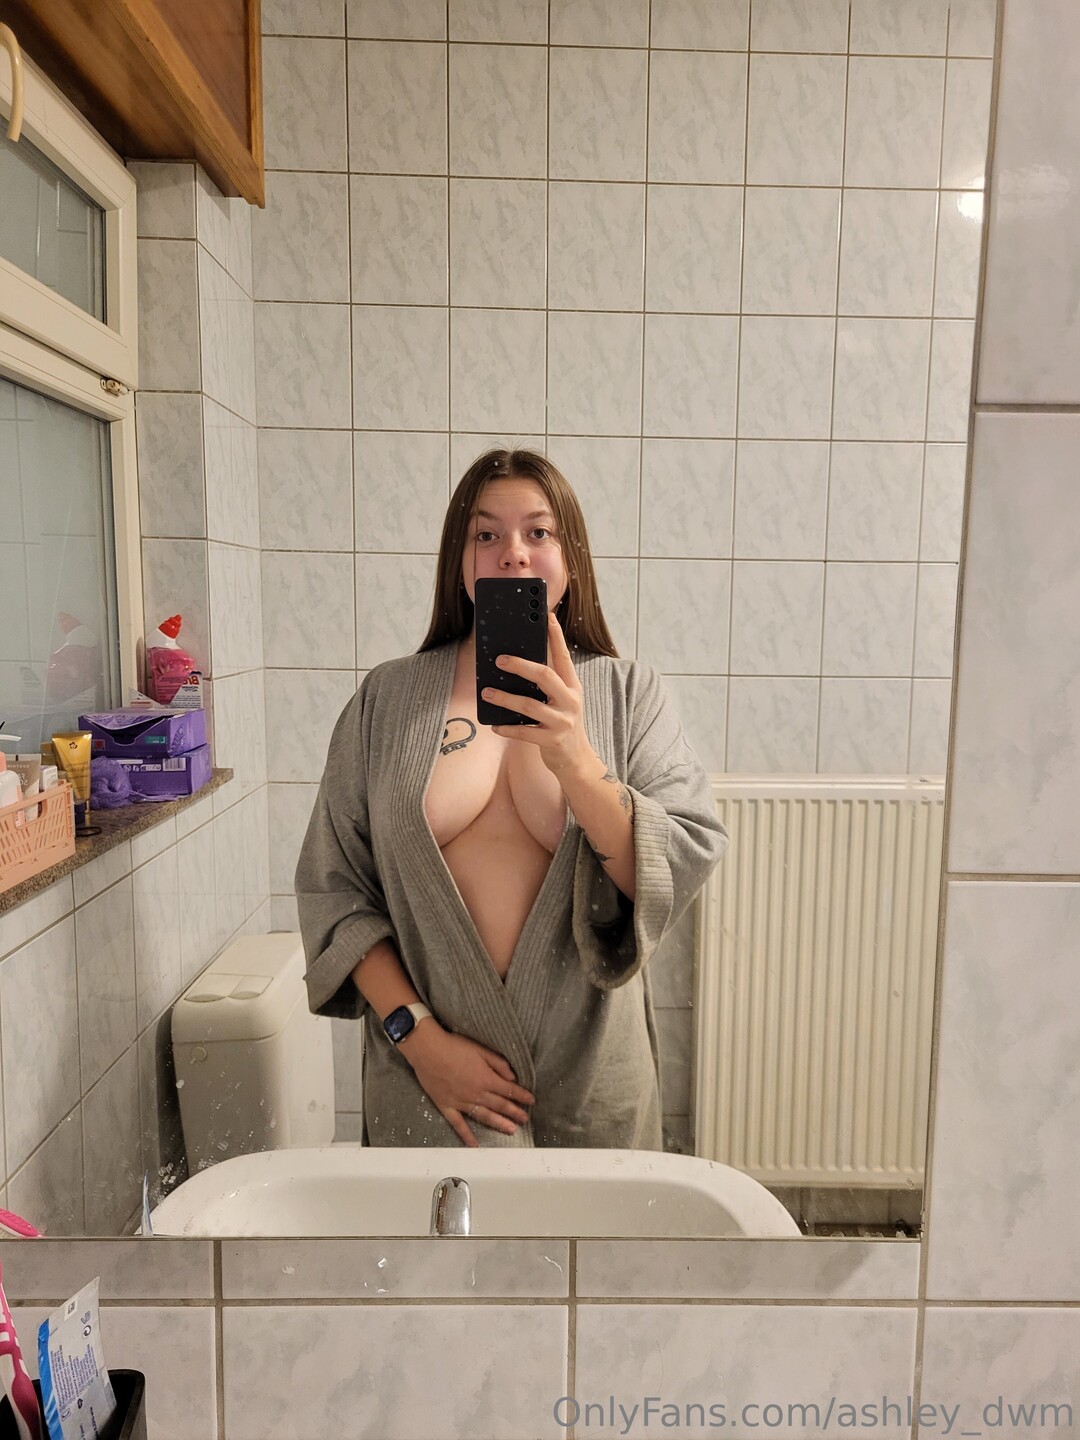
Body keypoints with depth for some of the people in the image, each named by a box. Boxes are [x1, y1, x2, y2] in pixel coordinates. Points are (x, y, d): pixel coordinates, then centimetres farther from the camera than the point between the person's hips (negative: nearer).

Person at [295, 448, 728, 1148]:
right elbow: (332, 885, 0)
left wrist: (572, 755, -27)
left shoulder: (629, 693, -3)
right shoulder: (387, 697, 0)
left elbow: (684, 870, -12)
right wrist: (416, 1033, -10)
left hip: (588, 1071, 1)